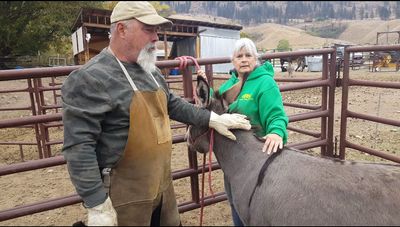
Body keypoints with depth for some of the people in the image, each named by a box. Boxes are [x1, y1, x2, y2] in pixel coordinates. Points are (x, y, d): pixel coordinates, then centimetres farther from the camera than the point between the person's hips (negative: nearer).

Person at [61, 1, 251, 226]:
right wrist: (97, 205, -21)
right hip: (124, 196, -8)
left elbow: (173, 104, 18)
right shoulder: (90, 78, -19)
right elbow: (78, 147, -21)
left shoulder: (152, 72, 7)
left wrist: (213, 119, 8)